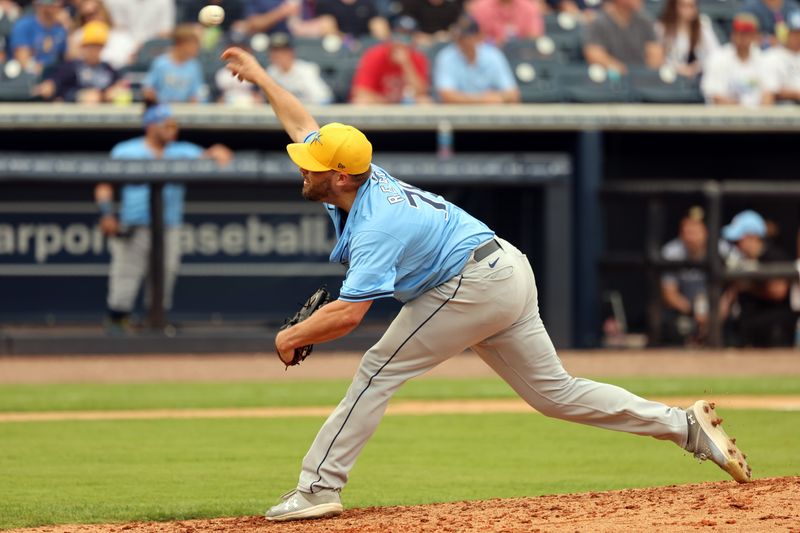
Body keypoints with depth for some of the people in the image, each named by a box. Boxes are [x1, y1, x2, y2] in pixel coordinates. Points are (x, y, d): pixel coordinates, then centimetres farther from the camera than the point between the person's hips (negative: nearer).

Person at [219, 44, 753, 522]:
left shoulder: (375, 226, -23)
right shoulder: (358, 180, 3)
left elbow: (348, 313, -32)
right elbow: (303, 123, 20)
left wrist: (292, 336, -18)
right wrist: (260, 75, 26)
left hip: (473, 285, -10)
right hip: (507, 271, 10)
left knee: (379, 370, -8)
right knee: (555, 391, 11)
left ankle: (319, 488, -9)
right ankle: (686, 425, 8)